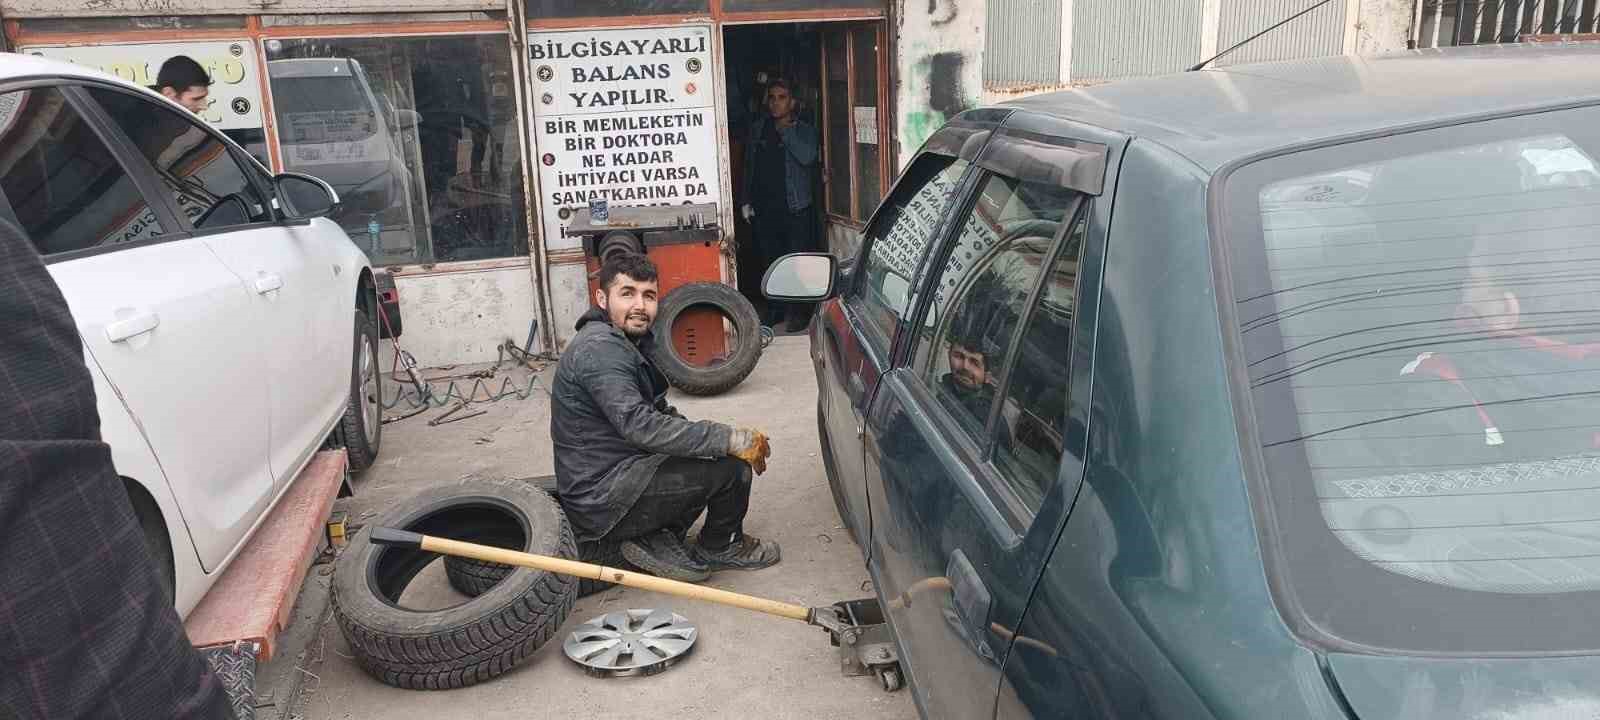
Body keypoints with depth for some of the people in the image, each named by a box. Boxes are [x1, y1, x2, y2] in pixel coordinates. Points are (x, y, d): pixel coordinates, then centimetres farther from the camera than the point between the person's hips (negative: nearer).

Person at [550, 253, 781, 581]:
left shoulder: (627, 342, 14)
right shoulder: (599, 348, -19)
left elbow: (660, 413, 16)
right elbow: (640, 425, -31)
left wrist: (725, 438, -1)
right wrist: (731, 440, -29)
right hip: (603, 502, -10)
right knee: (731, 468, -19)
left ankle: (660, 540, 6)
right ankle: (719, 549, 9)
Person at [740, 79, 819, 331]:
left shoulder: (804, 130, -1)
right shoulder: (758, 129, 10)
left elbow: (807, 157, -21)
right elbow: (749, 166, 14)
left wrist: (785, 130, -15)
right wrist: (746, 201, 11)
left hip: (795, 208, -4)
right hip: (764, 208, 4)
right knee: (769, 262, 11)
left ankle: (795, 312, 11)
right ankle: (774, 309, 23)